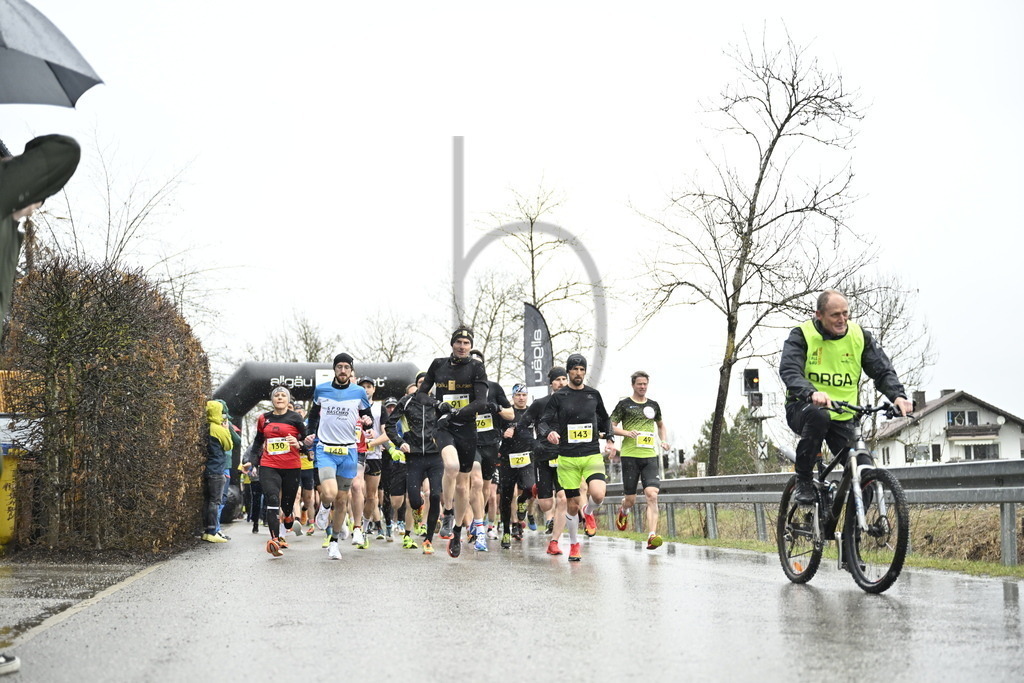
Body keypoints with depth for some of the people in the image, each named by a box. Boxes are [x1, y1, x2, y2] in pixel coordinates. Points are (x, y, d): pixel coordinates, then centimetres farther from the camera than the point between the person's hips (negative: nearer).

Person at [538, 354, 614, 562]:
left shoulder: (593, 394, 10)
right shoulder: (559, 396, 2)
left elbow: (604, 419, 25)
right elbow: (542, 422, -1)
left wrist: (610, 439, 9)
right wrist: (548, 433, -24)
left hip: (592, 455, 1)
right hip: (567, 458, -1)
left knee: (598, 495, -23)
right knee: (572, 505, 4)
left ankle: (588, 513, 13)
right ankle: (574, 544, 26)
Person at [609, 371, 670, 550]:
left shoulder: (653, 405, 15)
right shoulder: (624, 404, 3)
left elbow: (661, 424, 32)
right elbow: (611, 426, 2)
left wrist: (664, 440, 14)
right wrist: (627, 433, -15)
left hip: (650, 456, 3)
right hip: (630, 456, -2)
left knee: (652, 495, -16)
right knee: (630, 500, 1)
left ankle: (652, 536, -21)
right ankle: (623, 511, 39)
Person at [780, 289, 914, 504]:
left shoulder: (860, 336, 3)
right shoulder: (802, 335, -8)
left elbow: (883, 370, 1)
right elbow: (789, 371, -22)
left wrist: (898, 396, -21)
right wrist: (812, 393, -43)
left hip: (843, 417, 3)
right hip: (804, 409, -3)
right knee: (818, 415, -39)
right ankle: (803, 480, -21)